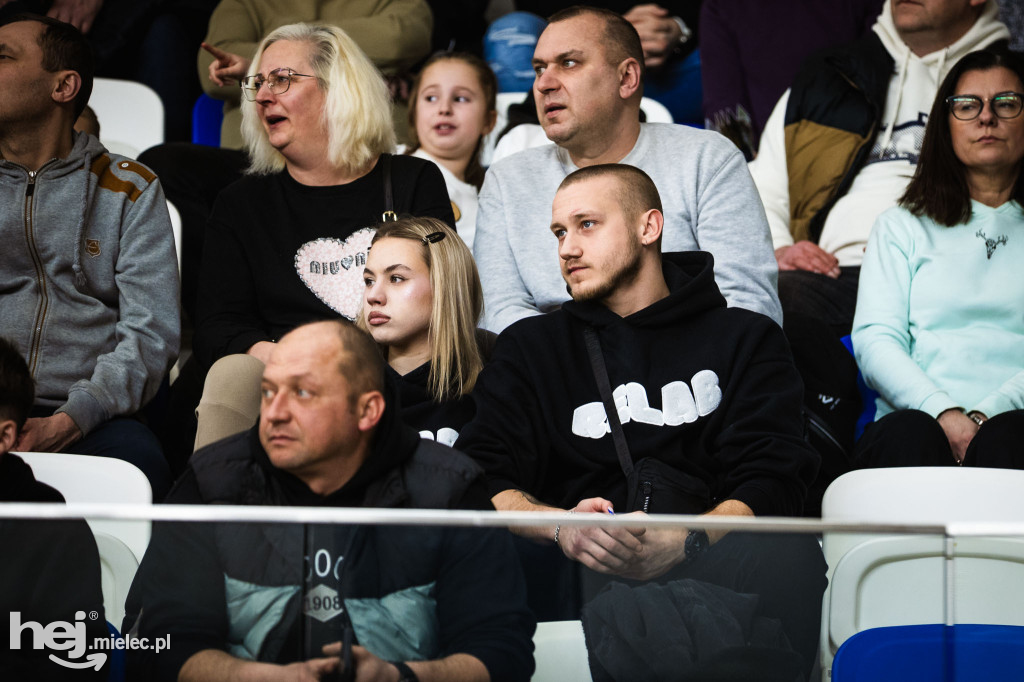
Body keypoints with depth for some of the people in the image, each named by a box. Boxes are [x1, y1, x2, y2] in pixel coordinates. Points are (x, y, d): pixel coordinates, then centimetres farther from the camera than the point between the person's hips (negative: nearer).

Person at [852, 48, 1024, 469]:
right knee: (910, 436, -36)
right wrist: (944, 412, -12)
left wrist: (988, 414, -13)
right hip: (919, 415, 0)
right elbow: (874, 340, 9)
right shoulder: (901, 227, 24)